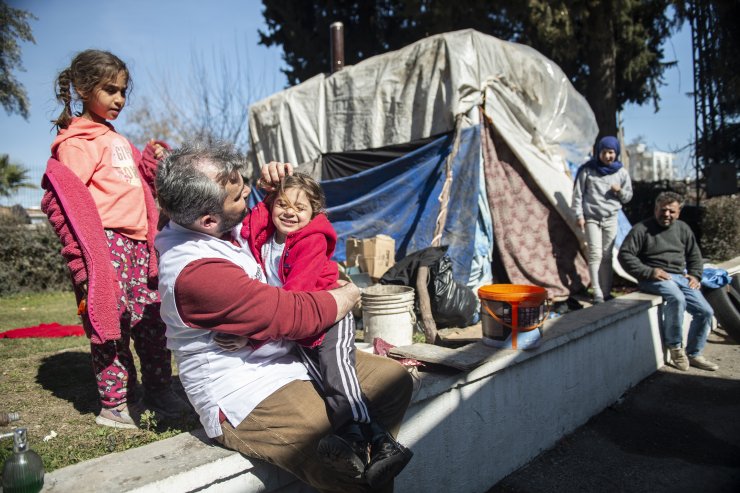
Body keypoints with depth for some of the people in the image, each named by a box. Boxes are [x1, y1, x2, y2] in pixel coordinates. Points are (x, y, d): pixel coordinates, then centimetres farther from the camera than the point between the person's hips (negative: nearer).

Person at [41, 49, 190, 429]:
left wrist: (151, 161, 9)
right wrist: (81, 254, -22)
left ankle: (158, 390, 22)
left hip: (136, 241, 8)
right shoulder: (77, 142, -6)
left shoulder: (116, 139, 21)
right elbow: (67, 198, -14)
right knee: (111, 323, -2)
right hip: (106, 242, -8)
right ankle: (115, 405, 11)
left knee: (151, 319, 10)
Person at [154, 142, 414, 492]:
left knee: (394, 380, 4)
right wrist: (352, 293, -5)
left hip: (289, 357, 10)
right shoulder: (196, 270, -27)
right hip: (244, 399, -10)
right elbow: (298, 316, -24)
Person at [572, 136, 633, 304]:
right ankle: (597, 294, -10)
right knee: (595, 254, -10)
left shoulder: (621, 172, 7)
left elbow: (628, 197, 14)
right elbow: (578, 194, 0)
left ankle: (606, 292, 13)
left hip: (611, 219, 3)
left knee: (607, 256, 6)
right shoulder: (588, 170, -1)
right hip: (591, 218, -3)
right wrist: (579, 215, -5)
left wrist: (620, 191, -8)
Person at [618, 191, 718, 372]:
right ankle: (675, 346, -13)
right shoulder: (641, 229, -4)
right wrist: (649, 272, -17)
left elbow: (694, 255, 24)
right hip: (654, 278, -6)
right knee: (677, 298, -35)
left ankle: (693, 354, 12)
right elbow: (625, 255, -9)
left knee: (705, 311, -8)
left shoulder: (682, 228, 15)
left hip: (681, 276, 6)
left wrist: (694, 274, 6)